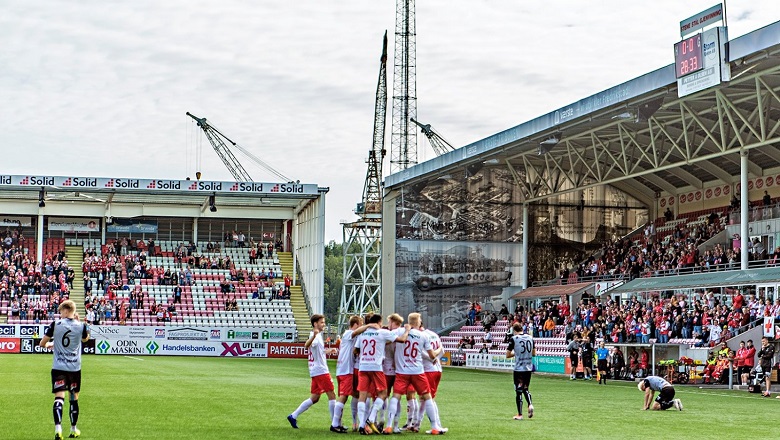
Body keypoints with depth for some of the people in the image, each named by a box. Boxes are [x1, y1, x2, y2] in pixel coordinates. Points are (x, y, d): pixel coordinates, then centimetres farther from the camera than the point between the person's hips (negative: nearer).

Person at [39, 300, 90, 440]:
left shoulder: (55, 324, -4)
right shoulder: (81, 326, -2)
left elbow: (42, 343, 2)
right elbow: (85, 339, 21)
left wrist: (49, 344, 25)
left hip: (58, 367, -1)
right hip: (75, 367, 1)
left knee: (59, 397, -6)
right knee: (74, 397, 13)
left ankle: (58, 428, -23)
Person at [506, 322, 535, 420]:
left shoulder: (514, 339, -8)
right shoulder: (530, 338, 6)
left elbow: (508, 355, -4)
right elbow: (534, 353, 15)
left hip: (519, 369, -5)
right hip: (529, 368, 5)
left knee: (519, 391, 2)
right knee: (525, 389, 20)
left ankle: (520, 414, 5)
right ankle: (530, 404, -5)